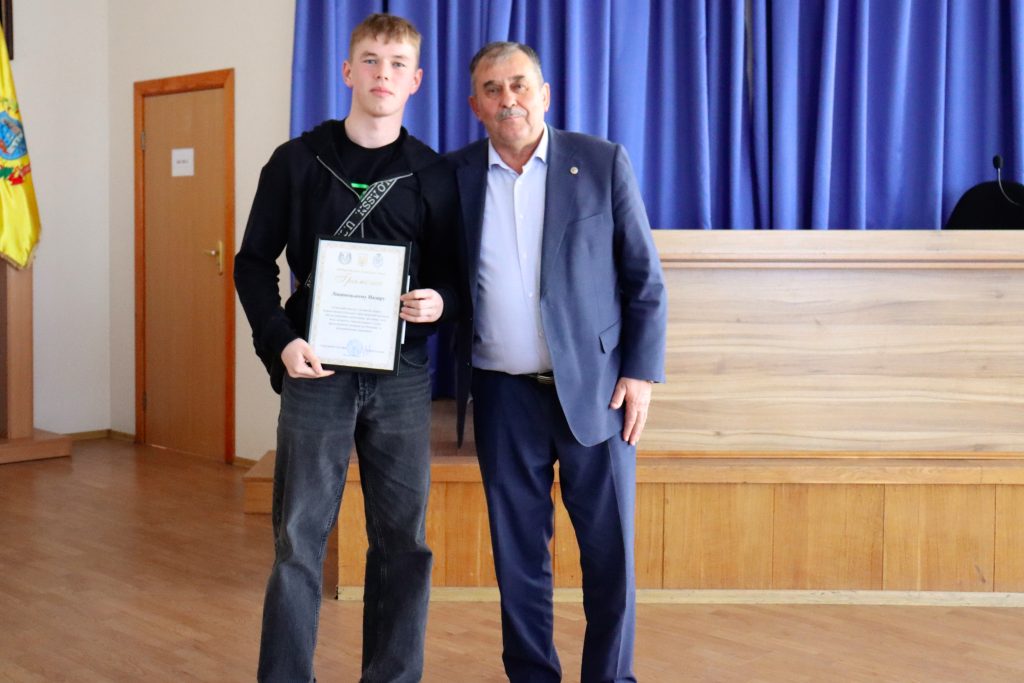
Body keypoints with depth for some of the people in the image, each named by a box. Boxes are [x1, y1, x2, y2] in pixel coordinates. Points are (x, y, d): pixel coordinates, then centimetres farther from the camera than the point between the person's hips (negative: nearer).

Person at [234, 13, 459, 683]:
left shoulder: (433, 175, 7)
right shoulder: (298, 161, 5)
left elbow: (452, 271, 11)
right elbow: (254, 261, 6)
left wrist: (439, 301, -12)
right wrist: (281, 341, -8)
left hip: (402, 376, 1)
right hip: (317, 370, -1)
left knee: (403, 540, 5)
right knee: (299, 539, 0)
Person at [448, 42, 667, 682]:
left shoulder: (603, 162, 0)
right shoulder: (454, 174, 4)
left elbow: (645, 278, 0)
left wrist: (642, 373, -6)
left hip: (596, 388, -1)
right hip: (504, 395, 2)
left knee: (609, 551, 4)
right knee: (518, 553, 9)